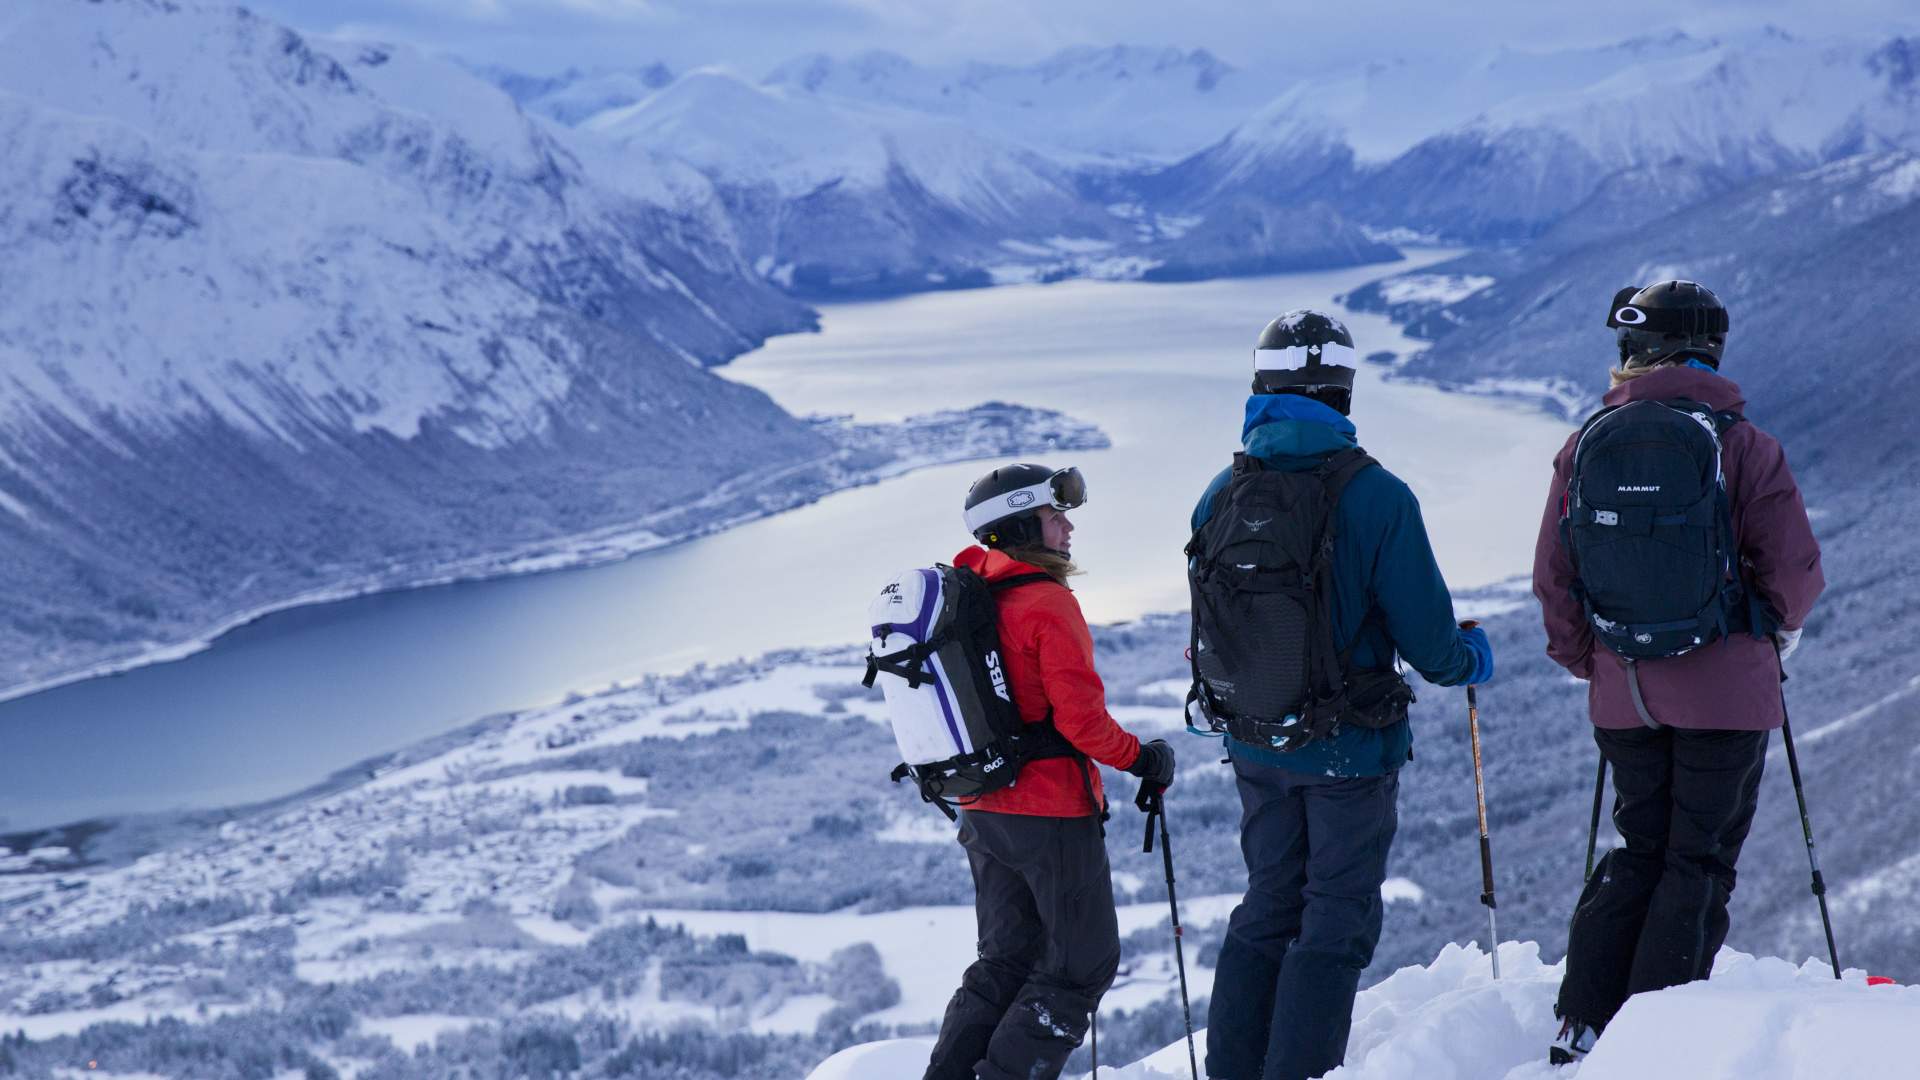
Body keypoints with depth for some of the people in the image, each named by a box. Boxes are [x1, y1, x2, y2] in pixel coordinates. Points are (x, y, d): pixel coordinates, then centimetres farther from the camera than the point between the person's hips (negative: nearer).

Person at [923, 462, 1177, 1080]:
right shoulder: (1048, 604, -17)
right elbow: (1081, 717, -21)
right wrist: (1142, 758, -5)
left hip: (982, 814, 8)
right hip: (1053, 812, -8)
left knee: (1006, 961, 18)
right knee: (1082, 965, 4)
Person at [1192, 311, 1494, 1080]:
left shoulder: (1221, 495, -3)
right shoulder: (1374, 496, -18)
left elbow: (1206, 632, 7)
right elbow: (1425, 633, -16)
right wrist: (1469, 661, 6)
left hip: (1253, 745, 5)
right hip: (1350, 748, -5)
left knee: (1269, 907, 19)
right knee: (1337, 919, 6)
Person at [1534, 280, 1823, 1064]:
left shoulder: (1585, 446, 0)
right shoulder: (1741, 445, -9)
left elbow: (1552, 577, 4)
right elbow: (1795, 572, -8)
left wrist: (1584, 661, 19)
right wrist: (1780, 628, 13)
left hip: (1624, 692, 4)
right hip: (1724, 689, -3)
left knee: (1640, 852, 16)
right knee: (1701, 861, 5)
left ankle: (1581, 1026, 10)